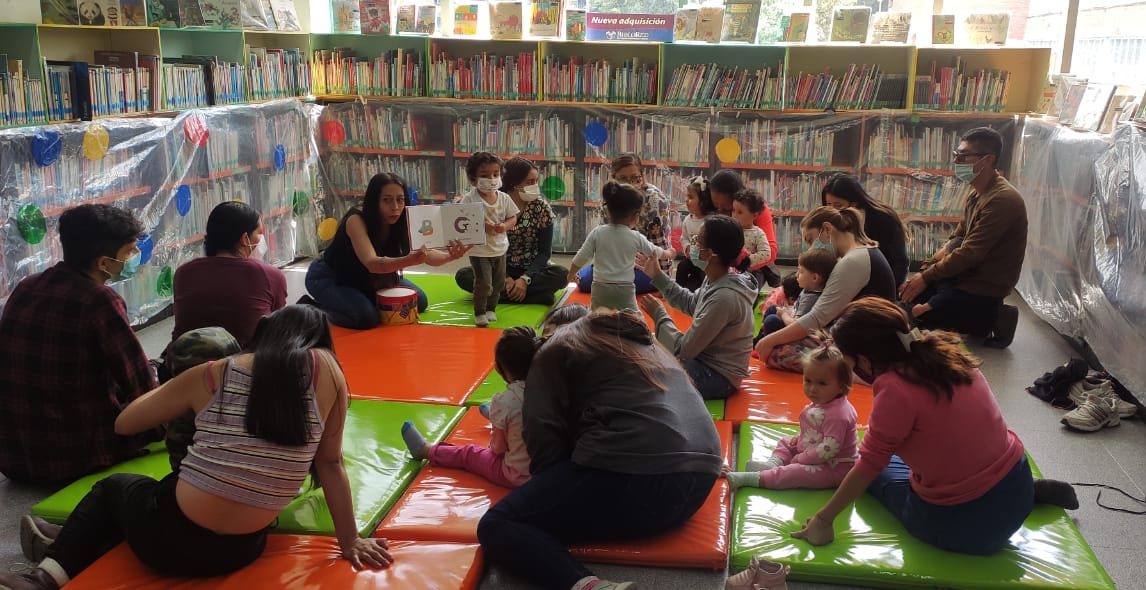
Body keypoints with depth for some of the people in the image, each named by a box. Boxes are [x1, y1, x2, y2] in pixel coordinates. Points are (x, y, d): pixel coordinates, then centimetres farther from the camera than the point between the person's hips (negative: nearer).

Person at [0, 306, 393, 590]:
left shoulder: (212, 375, -1)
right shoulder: (325, 369, -3)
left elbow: (123, 424, 13)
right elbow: (331, 463, 1)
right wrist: (350, 541, 10)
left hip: (171, 539, -2)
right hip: (240, 552, 2)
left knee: (112, 487, 33)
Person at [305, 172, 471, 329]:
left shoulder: (402, 221, -17)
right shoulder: (356, 219, -33)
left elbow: (427, 254, -26)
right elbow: (372, 263, -47)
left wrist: (450, 256, -49)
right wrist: (409, 260, -66)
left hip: (368, 277, 6)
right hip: (328, 277, -6)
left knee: (418, 301, -2)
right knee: (367, 317, -29)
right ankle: (319, 308, 0)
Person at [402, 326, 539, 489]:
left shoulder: (504, 402, -23)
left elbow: (498, 447, -10)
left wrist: (494, 442, 12)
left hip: (517, 477, -4)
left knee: (468, 453, 21)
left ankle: (425, 449, 42)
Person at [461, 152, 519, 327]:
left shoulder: (504, 198, -2)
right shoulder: (469, 199, -14)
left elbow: (513, 218, 5)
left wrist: (504, 226, -16)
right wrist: (482, 226, -29)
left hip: (500, 248, 5)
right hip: (479, 249, -5)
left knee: (499, 283, 15)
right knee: (483, 283, -7)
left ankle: (491, 309, 34)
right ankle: (479, 313, 12)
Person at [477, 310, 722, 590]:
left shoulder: (556, 349, 14)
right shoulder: (644, 342, 33)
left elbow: (544, 433, 0)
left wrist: (548, 489, 12)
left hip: (635, 475, -8)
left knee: (497, 525, 0)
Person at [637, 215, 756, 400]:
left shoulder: (724, 297, -31)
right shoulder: (717, 280, -4)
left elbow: (684, 350, -26)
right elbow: (690, 303, 17)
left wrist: (659, 314, -12)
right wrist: (657, 276, 11)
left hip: (717, 377, -9)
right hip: (706, 359, 9)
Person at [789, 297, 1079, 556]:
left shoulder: (895, 389, -23)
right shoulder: (942, 348, -3)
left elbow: (869, 464, -15)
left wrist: (824, 518, -6)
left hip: (967, 525, -7)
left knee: (880, 470, 18)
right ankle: (1033, 491, 21)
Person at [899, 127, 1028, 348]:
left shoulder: (1002, 199, -23)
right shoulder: (977, 193, 8)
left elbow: (970, 253, -26)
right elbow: (957, 239, 12)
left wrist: (926, 278, -19)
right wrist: (927, 267, -5)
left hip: (984, 289, -10)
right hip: (968, 275, 10)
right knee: (908, 290, 10)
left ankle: (990, 320, -1)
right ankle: (989, 317, 11)